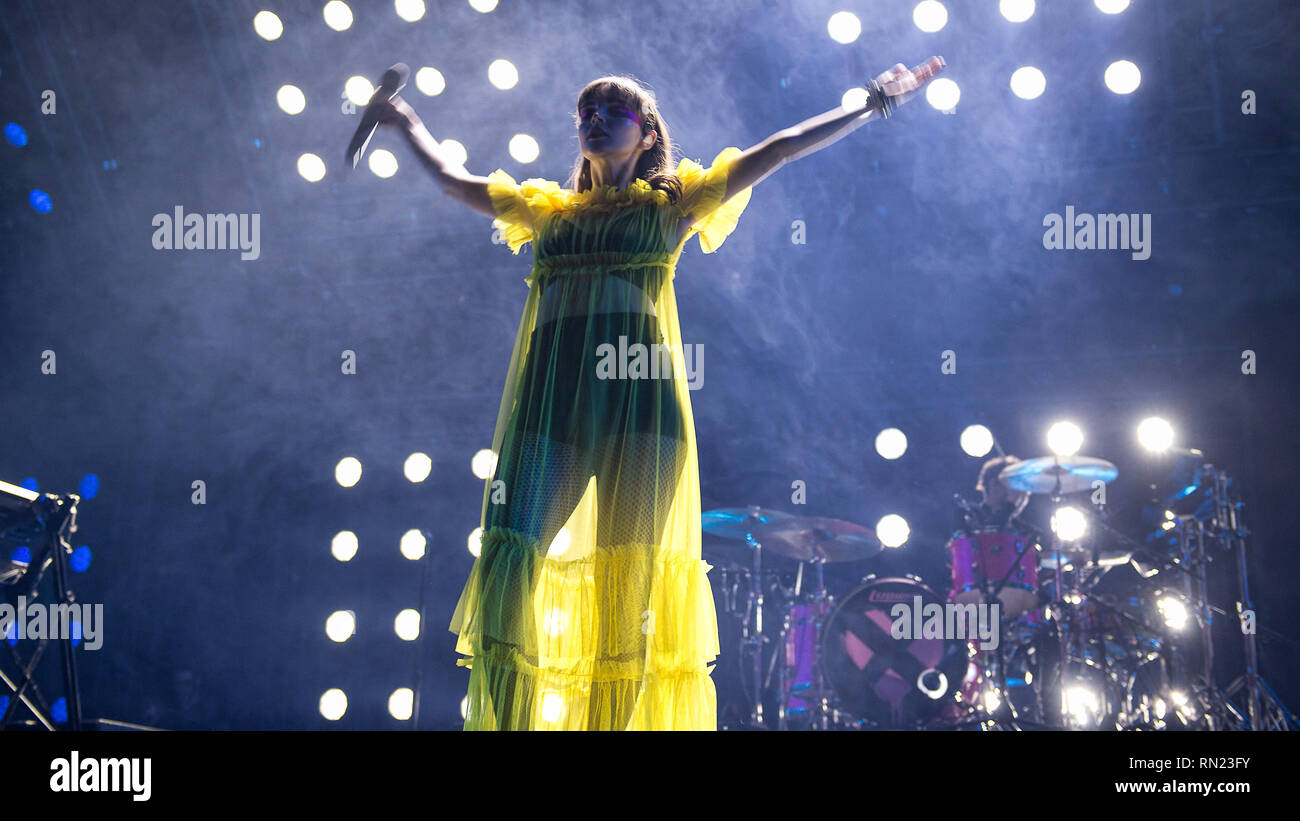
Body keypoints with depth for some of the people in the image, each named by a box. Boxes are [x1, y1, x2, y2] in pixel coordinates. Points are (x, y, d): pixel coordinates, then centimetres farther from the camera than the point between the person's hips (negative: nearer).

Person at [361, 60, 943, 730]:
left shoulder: (671, 204, 18)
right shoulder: (548, 209, 26)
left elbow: (780, 149, 18)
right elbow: (452, 177, 39)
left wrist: (877, 103, 20)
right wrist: (406, 121, 49)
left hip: (638, 396, -2)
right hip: (548, 397, 2)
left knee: (628, 593, -5)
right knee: (506, 567, -15)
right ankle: (507, 721, -13)